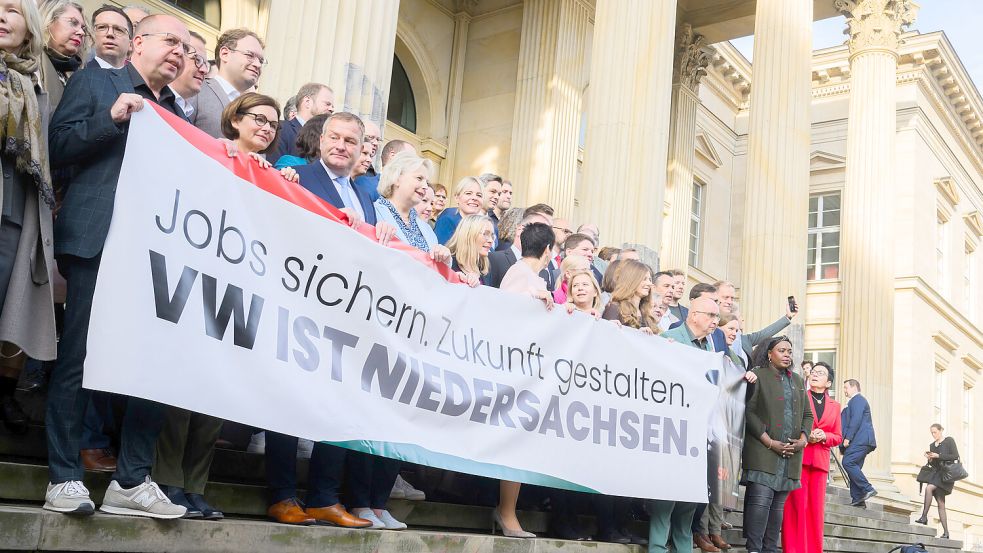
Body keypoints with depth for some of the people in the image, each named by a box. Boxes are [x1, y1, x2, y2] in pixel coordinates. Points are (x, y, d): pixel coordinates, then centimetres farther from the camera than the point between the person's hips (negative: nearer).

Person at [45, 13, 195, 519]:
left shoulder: (176, 111, 24)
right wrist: (111, 119, -10)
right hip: (98, 243, -4)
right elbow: (56, 146, 1)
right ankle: (64, 476, 5)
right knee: (78, 356, -4)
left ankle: (132, 481, 6)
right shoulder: (94, 84, 10)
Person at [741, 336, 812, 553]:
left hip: (792, 453, 6)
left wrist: (803, 438, 1)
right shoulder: (758, 375, -1)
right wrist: (770, 442, -13)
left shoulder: (798, 380, 20)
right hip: (763, 451, -6)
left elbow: (807, 414, 21)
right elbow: (749, 412, -9)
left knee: (778, 504, 5)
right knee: (761, 499, -14)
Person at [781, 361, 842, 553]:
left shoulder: (834, 406, 17)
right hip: (798, 457, -3)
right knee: (797, 505, -6)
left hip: (820, 461, 4)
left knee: (816, 508, 3)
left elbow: (838, 436, 16)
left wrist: (824, 436, -5)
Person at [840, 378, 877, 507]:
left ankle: (868, 489, -19)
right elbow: (848, 421, 26)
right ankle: (858, 499, 2)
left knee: (848, 462, -20)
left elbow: (856, 420, -16)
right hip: (859, 441, 10)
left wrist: (848, 438, -19)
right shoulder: (856, 400, 28)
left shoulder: (857, 399, -4)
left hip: (860, 439, -10)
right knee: (854, 467, 5)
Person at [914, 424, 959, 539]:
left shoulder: (949, 441, 3)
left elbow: (955, 456, -8)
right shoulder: (932, 445, 19)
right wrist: (929, 459, -1)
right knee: (941, 504, -1)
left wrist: (938, 456, -13)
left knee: (929, 488, -29)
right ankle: (946, 532, -2)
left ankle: (924, 516, -26)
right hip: (936, 472, 6)